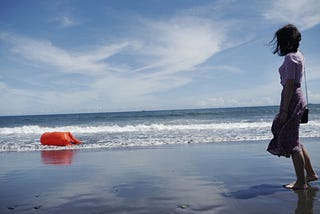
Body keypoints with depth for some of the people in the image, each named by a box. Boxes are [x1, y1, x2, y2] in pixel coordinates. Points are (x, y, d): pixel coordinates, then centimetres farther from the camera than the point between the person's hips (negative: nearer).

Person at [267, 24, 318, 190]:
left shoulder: (290, 58, -14)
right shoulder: (298, 55, 16)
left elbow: (289, 85, -20)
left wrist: (284, 110, -20)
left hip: (291, 99, -10)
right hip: (297, 97, 10)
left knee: (291, 142, -3)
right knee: (293, 140, 18)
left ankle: (301, 182, 5)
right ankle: (311, 174, 27)